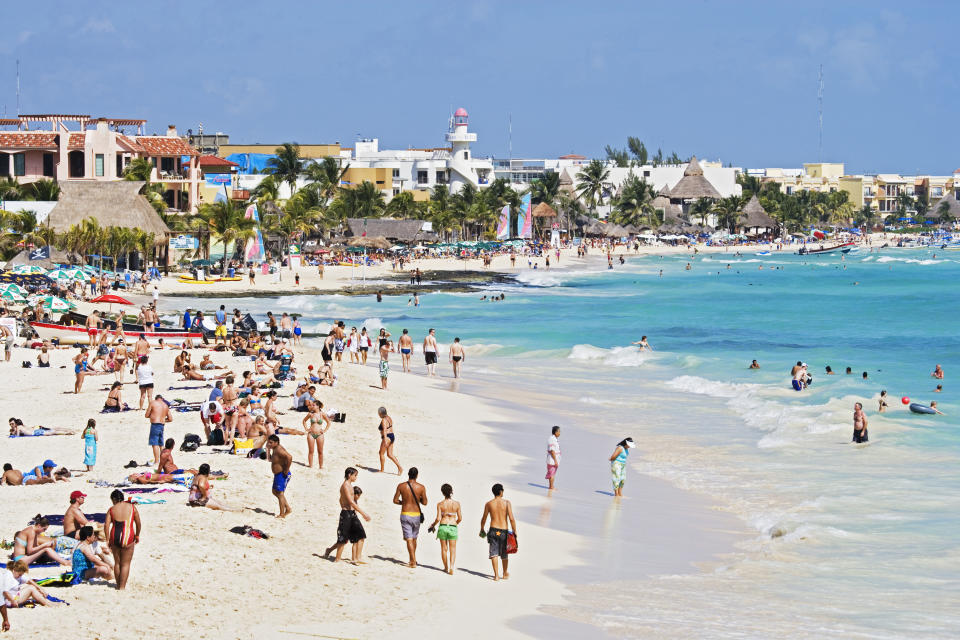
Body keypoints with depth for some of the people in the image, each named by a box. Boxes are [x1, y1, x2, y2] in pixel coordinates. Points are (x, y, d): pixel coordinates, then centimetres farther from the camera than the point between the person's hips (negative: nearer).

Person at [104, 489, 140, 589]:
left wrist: (107, 540, 2)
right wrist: (137, 536, 22)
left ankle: (118, 585, 26)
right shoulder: (132, 507, 3)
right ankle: (122, 586, 1)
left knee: (117, 562, 18)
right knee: (125, 564, 6)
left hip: (115, 537, 2)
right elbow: (138, 524, 8)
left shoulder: (111, 510, 2)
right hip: (128, 538, -2)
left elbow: (106, 526, -5)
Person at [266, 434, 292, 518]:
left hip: (282, 475, -11)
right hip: (277, 474, 11)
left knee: (280, 493, -5)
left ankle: (282, 514, 2)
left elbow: (289, 457, -36)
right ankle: (288, 509, 25)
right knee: (275, 492, 19)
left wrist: (286, 470, -28)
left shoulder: (279, 450, -22)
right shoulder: (274, 449, 10)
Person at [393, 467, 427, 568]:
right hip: (416, 515, 2)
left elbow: (395, 500, -3)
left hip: (405, 515, -2)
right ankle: (412, 560, 31)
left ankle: (413, 562, -11)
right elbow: (424, 503, 0)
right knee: (414, 539, 18)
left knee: (409, 539, -2)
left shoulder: (401, 486, -6)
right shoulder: (421, 487, -6)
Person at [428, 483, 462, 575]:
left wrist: (433, 525, 10)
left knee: (444, 548, 13)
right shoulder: (456, 504, -3)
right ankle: (451, 567, -12)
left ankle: (446, 567, 21)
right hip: (453, 527, 0)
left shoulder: (440, 504, -7)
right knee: (452, 549, 4)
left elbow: (438, 518, -9)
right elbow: (460, 518, 2)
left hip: (443, 526, 0)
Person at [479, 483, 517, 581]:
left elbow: (483, 519, 9)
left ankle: (496, 575, -11)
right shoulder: (507, 503, -5)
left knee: (494, 553, 1)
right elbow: (511, 519, -11)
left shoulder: (489, 504, 1)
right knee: (504, 554, 16)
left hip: (493, 530, 0)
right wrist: (514, 532, -5)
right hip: (504, 531, 0)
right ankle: (505, 574, 31)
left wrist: (482, 529, 26)